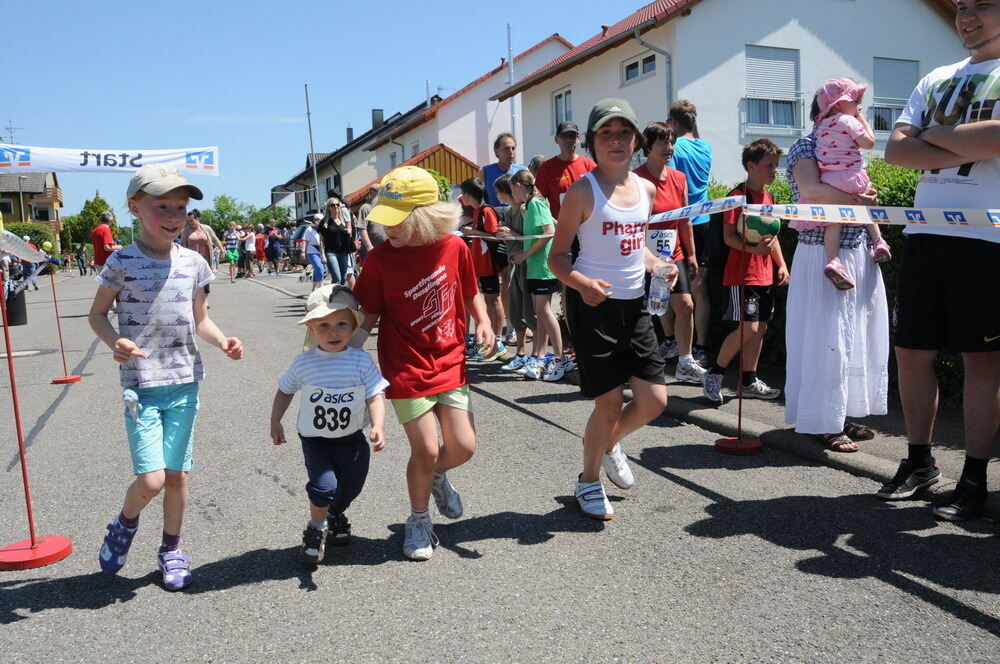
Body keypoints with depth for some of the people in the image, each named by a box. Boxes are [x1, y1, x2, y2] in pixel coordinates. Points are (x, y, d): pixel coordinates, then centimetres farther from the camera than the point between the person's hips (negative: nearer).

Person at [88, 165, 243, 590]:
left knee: (177, 474, 10)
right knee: (151, 479, -9)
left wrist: (223, 341, -6)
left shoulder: (193, 264, 4)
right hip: (141, 387, -3)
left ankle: (171, 551, 30)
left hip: (184, 384, 3)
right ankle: (124, 525, 25)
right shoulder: (122, 262, -6)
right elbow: (97, 314, 3)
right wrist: (115, 342, -17)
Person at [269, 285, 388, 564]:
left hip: (352, 439, 2)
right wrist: (275, 423, 7)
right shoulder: (303, 363, -9)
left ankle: (336, 514, 52)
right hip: (314, 439, -1)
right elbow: (285, 391, 8)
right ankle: (316, 526, 14)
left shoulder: (361, 360, -13)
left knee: (351, 488, 16)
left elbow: (374, 397, -14)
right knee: (324, 485, -19)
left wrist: (378, 427, -28)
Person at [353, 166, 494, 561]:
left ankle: (437, 475, 39)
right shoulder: (380, 259, -11)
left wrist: (483, 322, -4)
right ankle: (419, 521, 25)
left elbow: (470, 292, 12)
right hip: (407, 370, -3)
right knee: (426, 450, -3)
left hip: (450, 365, 3)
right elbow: (369, 314, -4)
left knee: (463, 446, 2)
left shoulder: (454, 246, -4)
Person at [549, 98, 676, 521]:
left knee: (654, 399, 3)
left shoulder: (646, 189, 8)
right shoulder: (583, 191, -10)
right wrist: (580, 283, -28)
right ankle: (588, 481, 26)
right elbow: (557, 255, -8)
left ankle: (607, 444, 35)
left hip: (634, 304, 6)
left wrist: (657, 266, 0)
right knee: (610, 403, 0)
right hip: (593, 305, -6)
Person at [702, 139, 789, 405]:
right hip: (743, 272, -8)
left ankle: (749, 382, 18)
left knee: (760, 327, 9)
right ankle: (714, 374, 3)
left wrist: (781, 265, 12)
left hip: (765, 274, 8)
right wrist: (751, 249, -29)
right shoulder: (738, 195, -9)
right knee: (748, 328, -12)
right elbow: (728, 236, -14)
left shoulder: (769, 197, 16)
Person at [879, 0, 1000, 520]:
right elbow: (895, 150, 5)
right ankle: (919, 462, 20)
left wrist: (932, 134, -4)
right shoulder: (935, 80, 18)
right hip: (924, 231, 5)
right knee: (912, 353, 6)